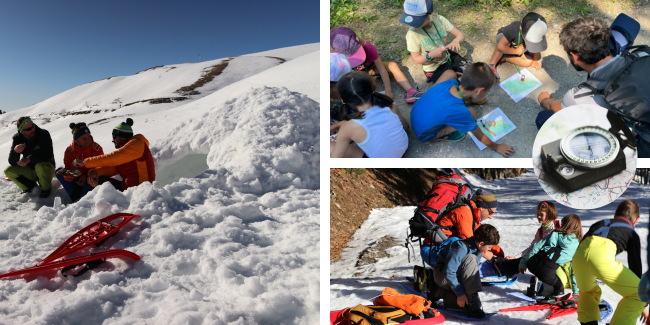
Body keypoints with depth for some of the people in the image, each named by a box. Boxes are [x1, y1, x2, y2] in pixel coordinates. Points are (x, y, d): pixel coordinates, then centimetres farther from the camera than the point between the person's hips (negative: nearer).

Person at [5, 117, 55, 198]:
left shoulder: (44, 134, -19)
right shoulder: (17, 138, -7)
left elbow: (48, 155, -25)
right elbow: (12, 162, -12)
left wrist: (30, 159, -34)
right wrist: (15, 151, -34)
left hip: (47, 170, -4)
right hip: (30, 171, 4)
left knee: (40, 166, -36)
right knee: (8, 171, -16)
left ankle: (46, 189, -10)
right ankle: (31, 187, 4)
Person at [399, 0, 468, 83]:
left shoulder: (440, 20, -21)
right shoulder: (412, 33, -28)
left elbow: (461, 35, -13)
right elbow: (416, 60, -17)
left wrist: (456, 41, -37)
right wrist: (430, 55, -36)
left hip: (449, 57, 3)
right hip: (433, 68, -3)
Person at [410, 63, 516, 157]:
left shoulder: (450, 82, -17)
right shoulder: (461, 112, -32)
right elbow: (480, 137, -12)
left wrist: (472, 99, 20)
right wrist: (496, 147, 3)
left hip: (416, 113, 7)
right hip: (424, 134, -6)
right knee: (471, 112, -22)